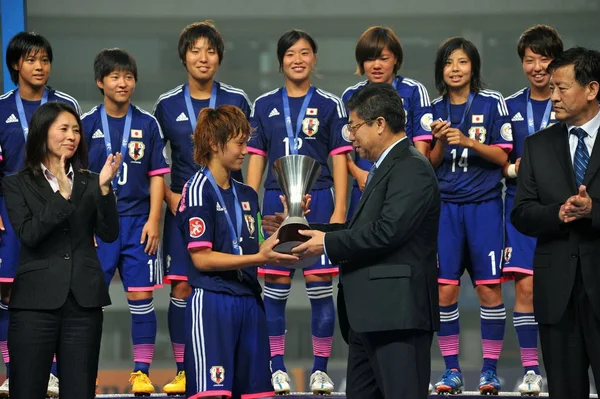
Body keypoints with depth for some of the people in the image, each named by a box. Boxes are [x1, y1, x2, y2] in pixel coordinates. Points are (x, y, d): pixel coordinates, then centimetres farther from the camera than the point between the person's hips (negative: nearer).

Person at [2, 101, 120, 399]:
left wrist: (104, 187, -14)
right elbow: (28, 235, -10)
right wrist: (62, 195, -20)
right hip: (36, 300, -2)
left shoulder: (89, 183, 11)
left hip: (84, 301, 2)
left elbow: (109, 234, 0)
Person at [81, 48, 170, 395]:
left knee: (141, 296, -1)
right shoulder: (87, 124, 2)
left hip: (137, 223, 0)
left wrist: (153, 221, -4)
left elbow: (157, 175, 5)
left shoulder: (148, 124, 4)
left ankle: (142, 370, 6)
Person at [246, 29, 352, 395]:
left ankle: (320, 370, 5)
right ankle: (277, 369, 9)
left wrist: (339, 210, -6)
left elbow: (339, 159, 2)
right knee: (275, 287, 1)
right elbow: (256, 158, 10)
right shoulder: (264, 105, 9)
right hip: (276, 202, 2)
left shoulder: (330, 105, 3)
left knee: (320, 285, -3)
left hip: (319, 201, -2)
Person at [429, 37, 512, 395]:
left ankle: (490, 369, 6)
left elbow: (502, 155, -3)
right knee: (445, 288, -2)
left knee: (489, 287, -3)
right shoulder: (435, 110, 8)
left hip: (484, 204, -2)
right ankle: (452, 369, 7)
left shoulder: (493, 103, 0)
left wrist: (468, 141, -16)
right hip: (446, 206, 2)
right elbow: (431, 164, 10)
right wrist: (440, 141, -10)